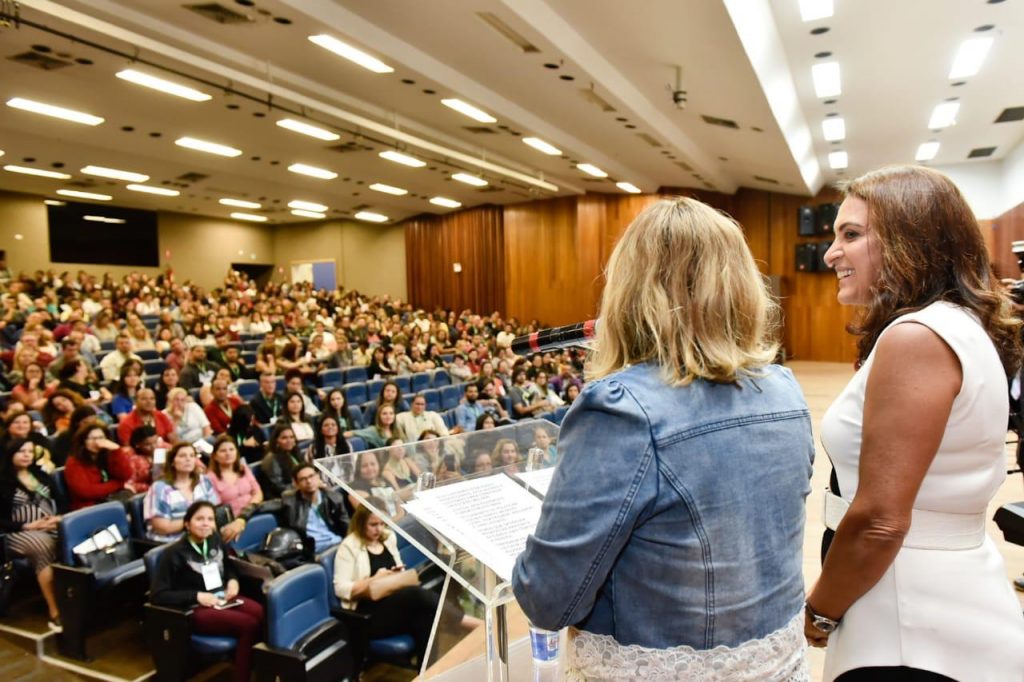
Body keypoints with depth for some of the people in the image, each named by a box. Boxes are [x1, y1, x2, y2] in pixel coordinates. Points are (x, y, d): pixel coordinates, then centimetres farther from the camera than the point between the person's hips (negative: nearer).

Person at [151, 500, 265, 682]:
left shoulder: (216, 541, 6)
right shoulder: (174, 553, -10)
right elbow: (157, 595, -11)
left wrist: (232, 580, 1)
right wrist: (196, 596, -18)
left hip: (223, 599, 6)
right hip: (195, 610, -5)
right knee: (249, 625, -29)